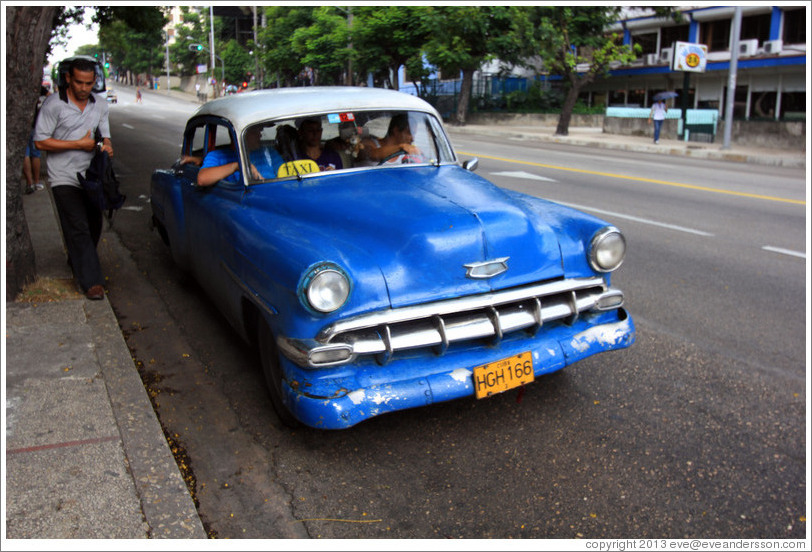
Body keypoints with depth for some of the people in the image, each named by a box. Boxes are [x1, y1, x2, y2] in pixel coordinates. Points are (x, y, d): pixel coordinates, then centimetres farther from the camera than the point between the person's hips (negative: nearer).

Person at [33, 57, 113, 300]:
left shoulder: (100, 106, 8)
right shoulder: (53, 104, -10)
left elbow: (105, 136, 18)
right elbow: (40, 141, -11)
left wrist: (106, 146, -7)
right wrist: (79, 144, -15)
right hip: (65, 178, -6)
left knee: (93, 226, 13)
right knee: (78, 229, -9)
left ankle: (77, 263, 38)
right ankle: (91, 281, -7)